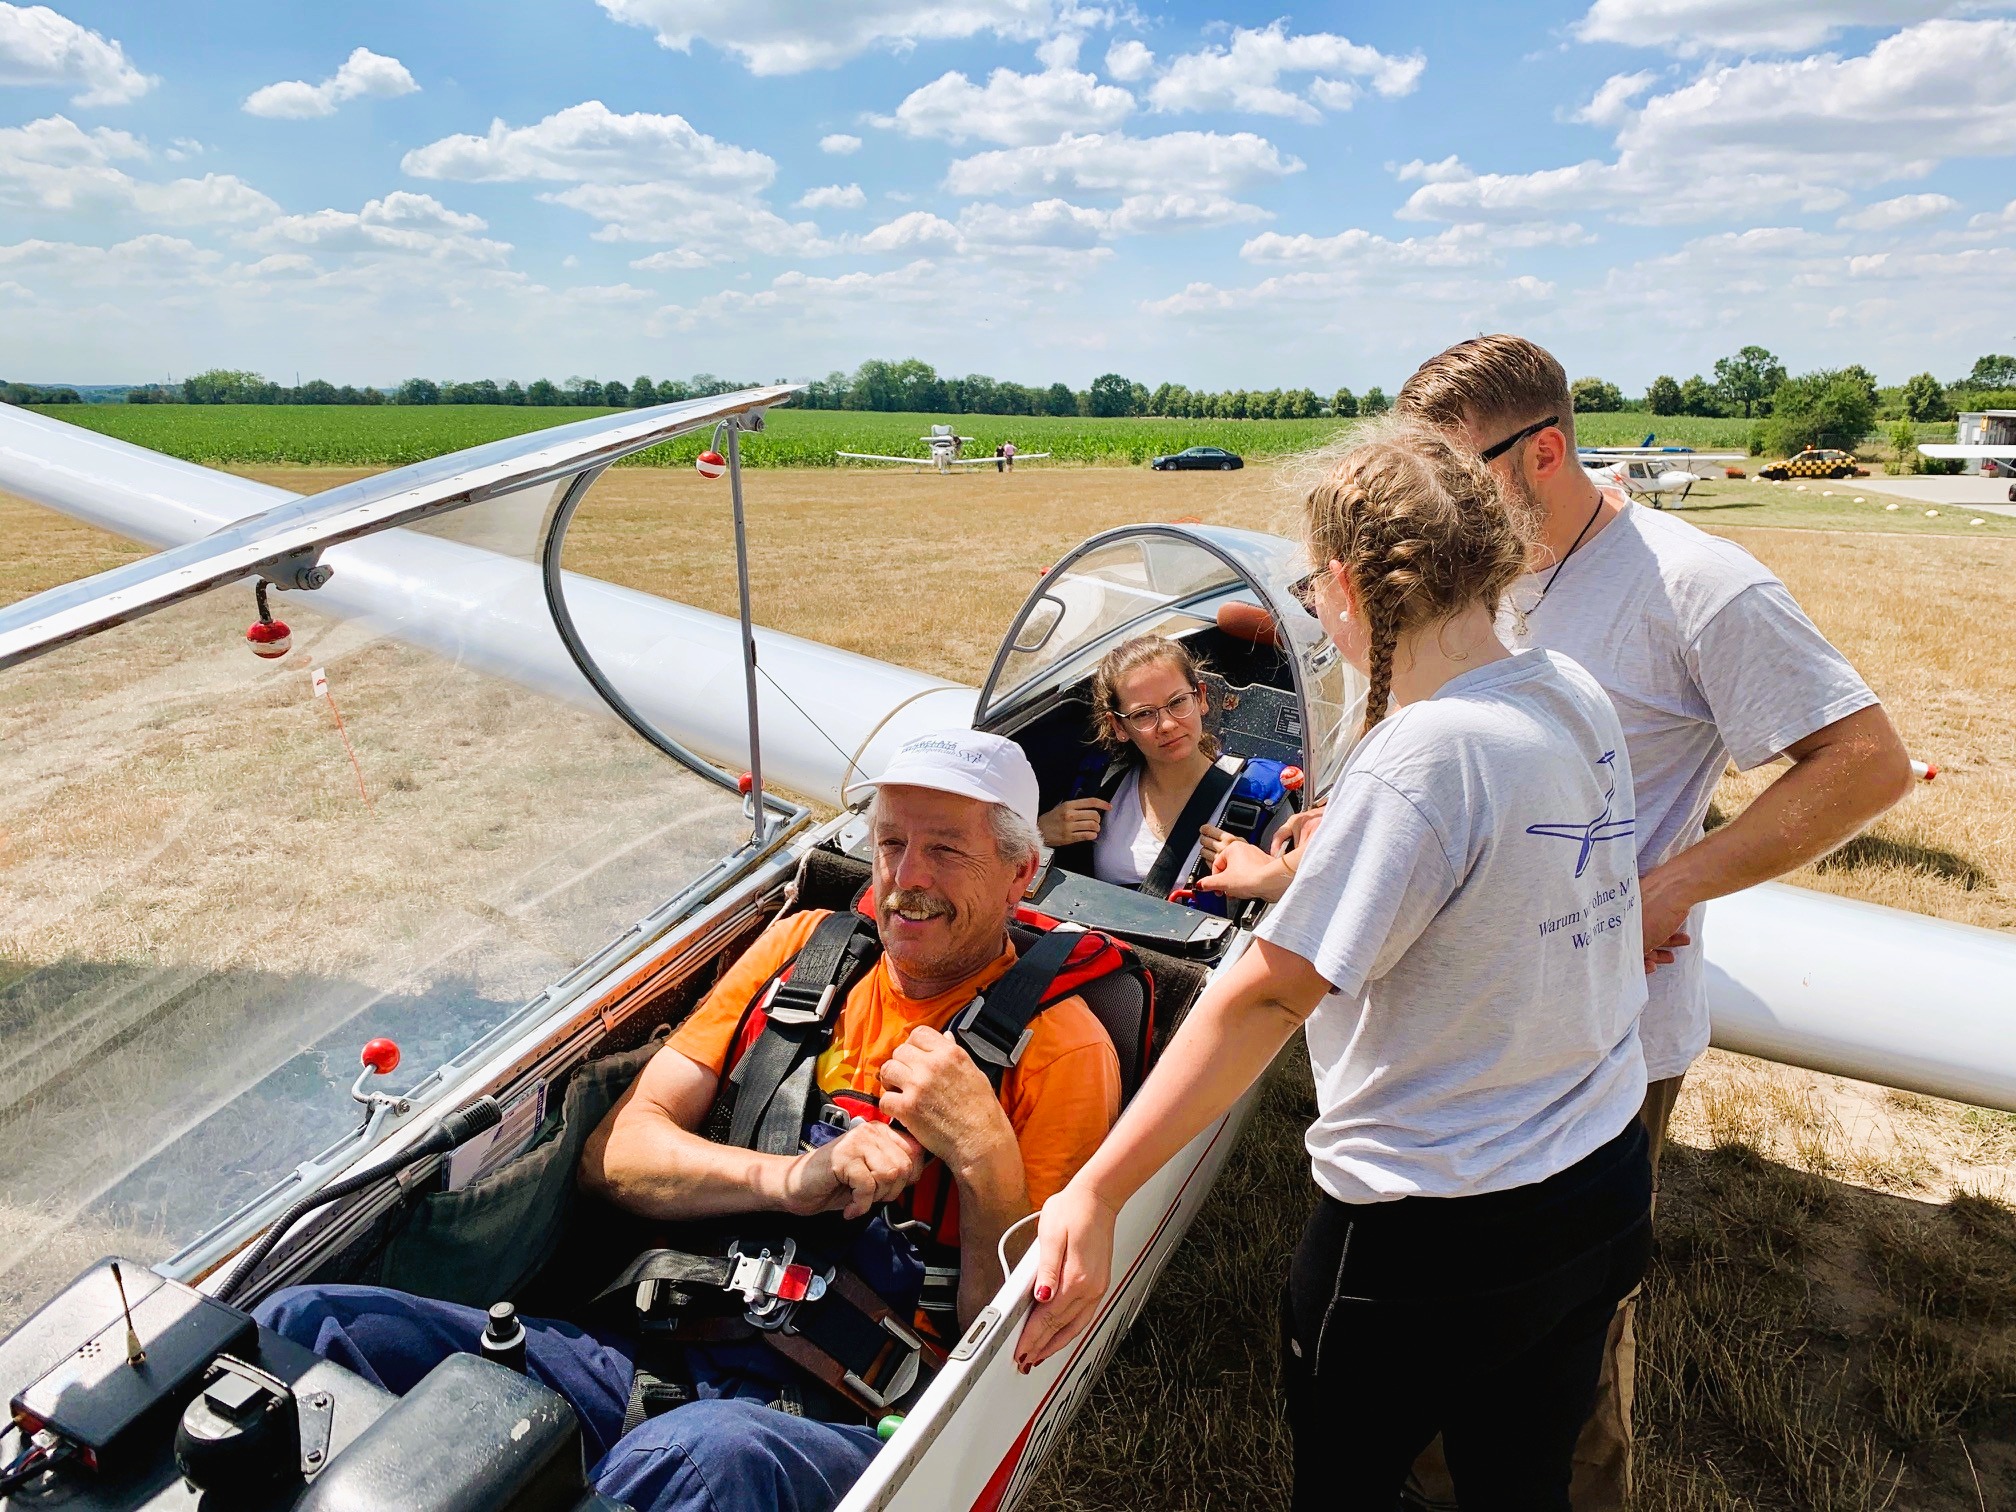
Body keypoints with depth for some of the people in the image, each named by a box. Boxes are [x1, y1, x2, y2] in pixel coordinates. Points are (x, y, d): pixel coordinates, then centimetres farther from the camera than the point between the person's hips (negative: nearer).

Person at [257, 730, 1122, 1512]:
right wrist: (790, 1177, -12)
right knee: (303, 1323, -15)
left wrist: (986, 1158, -19)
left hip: (838, 1423, -3)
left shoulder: (1058, 1044, -2)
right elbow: (614, 1154, 5)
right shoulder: (805, 945, 10)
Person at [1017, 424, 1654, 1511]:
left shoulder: (1422, 758, -27)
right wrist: (1295, 874, 26)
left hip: (1435, 1235, -7)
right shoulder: (1576, 699, -2)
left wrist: (1096, 1194, -28)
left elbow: (1268, 995, -31)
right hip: (1602, 1186, 8)